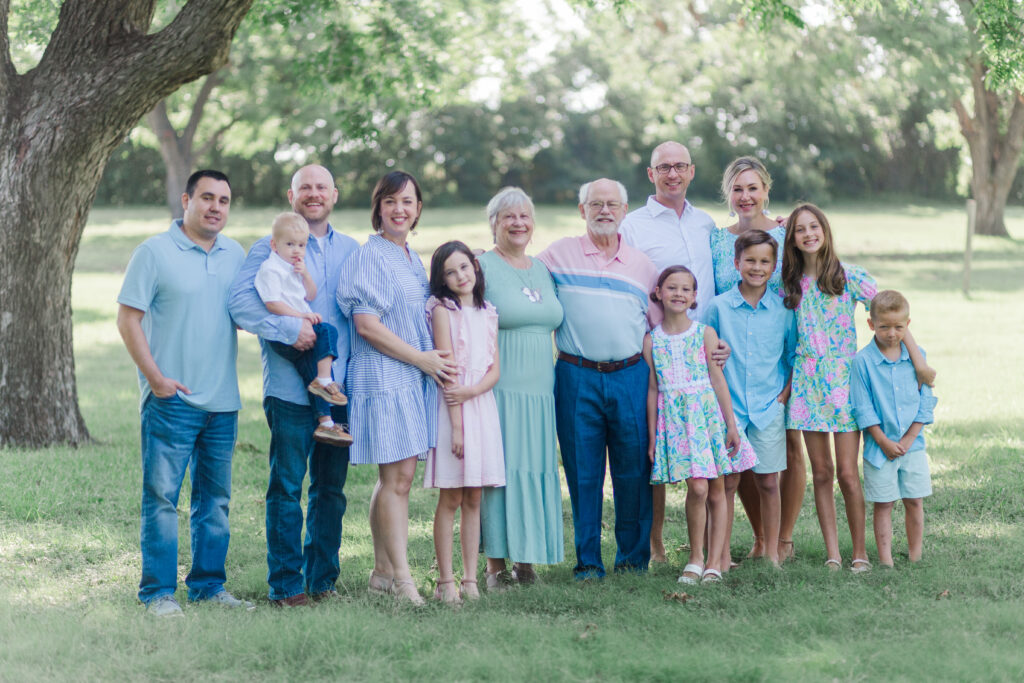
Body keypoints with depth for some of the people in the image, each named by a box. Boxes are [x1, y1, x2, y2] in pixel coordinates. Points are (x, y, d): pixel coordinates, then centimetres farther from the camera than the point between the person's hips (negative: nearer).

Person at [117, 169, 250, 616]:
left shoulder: (236, 255, 12)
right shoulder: (155, 252, -3)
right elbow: (128, 319, -6)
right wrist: (156, 378, -12)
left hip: (223, 401, 5)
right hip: (171, 398, -5)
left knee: (215, 499, 10)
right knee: (161, 496, -4)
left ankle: (208, 586, 19)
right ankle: (158, 592, 2)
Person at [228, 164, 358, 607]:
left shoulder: (350, 250, 15)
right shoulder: (271, 247, 0)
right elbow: (241, 303, -11)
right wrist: (290, 328, -20)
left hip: (340, 385, 4)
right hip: (291, 385, -4)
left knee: (330, 488, 9)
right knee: (287, 487, -2)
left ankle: (323, 579, 18)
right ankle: (286, 585, 4)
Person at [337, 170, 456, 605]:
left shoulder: (411, 258, 17)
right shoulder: (370, 256, -9)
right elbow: (366, 325, -15)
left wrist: (431, 360, 12)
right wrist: (421, 358, -11)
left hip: (414, 378, 8)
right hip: (383, 378, -8)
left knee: (397, 478, 9)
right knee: (397, 478, -10)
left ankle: (383, 571, 15)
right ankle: (401, 577, -8)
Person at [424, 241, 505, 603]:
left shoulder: (488, 314, 13)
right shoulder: (443, 310, -3)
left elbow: (495, 370, 7)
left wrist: (471, 391, -14)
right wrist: (456, 423, -15)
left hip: (482, 404, 5)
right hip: (453, 407, -5)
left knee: (473, 499, 6)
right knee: (451, 499, -4)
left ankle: (470, 578, 9)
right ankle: (446, 580, -1)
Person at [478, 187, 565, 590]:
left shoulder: (542, 269, 16)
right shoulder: (481, 268, -3)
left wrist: (554, 378, 18)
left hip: (540, 391, 6)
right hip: (499, 389, -6)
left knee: (536, 470, 5)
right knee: (499, 470, -6)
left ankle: (525, 558, 13)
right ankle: (496, 564, -1)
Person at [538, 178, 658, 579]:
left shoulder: (642, 264, 13)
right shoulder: (559, 254, 7)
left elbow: (659, 325, 17)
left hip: (630, 377, 1)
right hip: (577, 377, -1)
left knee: (634, 471, 2)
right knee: (583, 473, 1)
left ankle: (634, 557, 14)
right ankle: (587, 561, 8)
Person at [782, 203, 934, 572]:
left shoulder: (849, 276, -3)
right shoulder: (790, 282, 6)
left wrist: (919, 361, -7)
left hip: (843, 379, -3)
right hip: (808, 382, 3)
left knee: (847, 473, -5)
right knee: (821, 473, 4)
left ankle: (860, 552, 6)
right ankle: (832, 553, 9)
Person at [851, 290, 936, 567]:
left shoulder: (916, 355, 1)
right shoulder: (862, 361, -8)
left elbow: (926, 402, 2)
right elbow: (863, 408, -8)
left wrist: (908, 440, -6)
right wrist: (885, 442, -12)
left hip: (912, 444, 3)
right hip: (879, 446, -3)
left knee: (914, 502, 9)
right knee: (883, 504, 3)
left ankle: (915, 557, 19)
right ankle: (885, 561, 8)